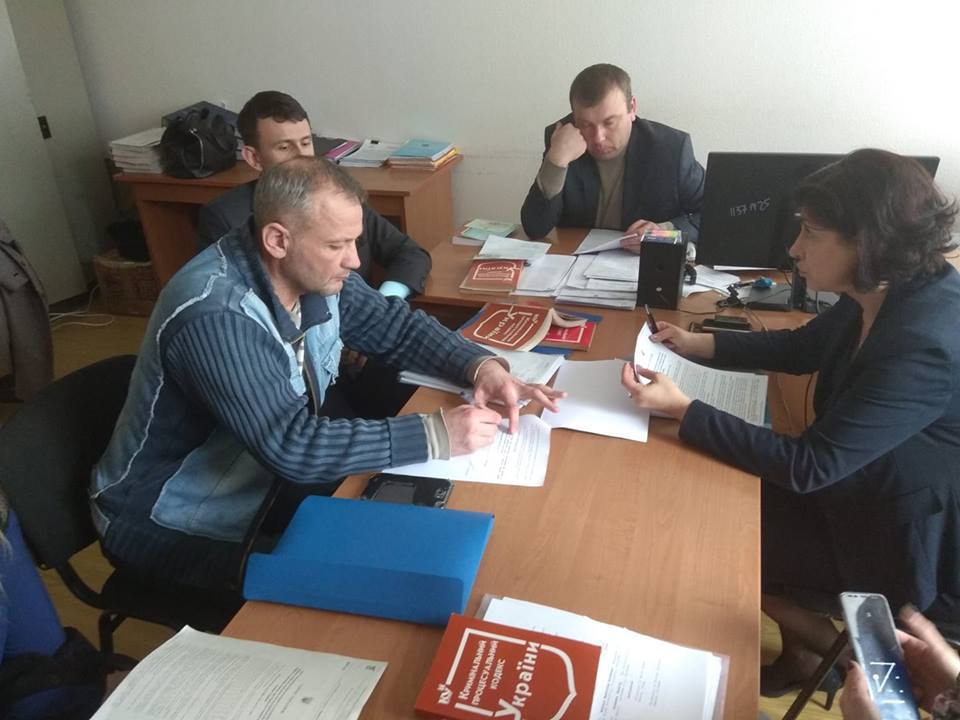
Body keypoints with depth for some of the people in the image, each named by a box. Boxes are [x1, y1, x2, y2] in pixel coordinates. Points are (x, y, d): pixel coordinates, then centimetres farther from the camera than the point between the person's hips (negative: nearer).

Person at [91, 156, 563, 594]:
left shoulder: (313, 270, -9)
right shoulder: (214, 316, -33)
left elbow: (394, 325, 1)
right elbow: (291, 446, -35)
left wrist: (481, 365, -15)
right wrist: (435, 435, -33)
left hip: (263, 482, 7)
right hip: (173, 526, -7)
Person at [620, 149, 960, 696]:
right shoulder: (888, 291, -8)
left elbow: (808, 467, -31)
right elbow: (801, 348, 11)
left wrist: (682, 410, -29)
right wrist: (700, 344, 0)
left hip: (912, 542, -8)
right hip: (863, 482, 8)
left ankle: (845, 653, 22)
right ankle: (799, 649, 28)